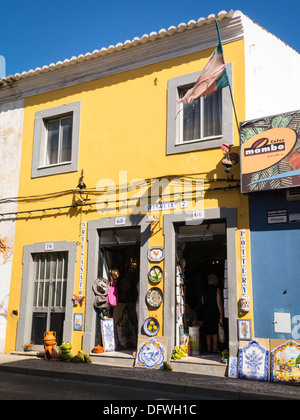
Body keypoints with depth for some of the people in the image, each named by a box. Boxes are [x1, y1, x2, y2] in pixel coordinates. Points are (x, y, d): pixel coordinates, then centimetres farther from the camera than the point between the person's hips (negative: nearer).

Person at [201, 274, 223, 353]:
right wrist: (221, 313, -6)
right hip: (215, 312, -3)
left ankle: (209, 348, 10)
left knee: (208, 331, 8)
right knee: (215, 331, 1)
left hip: (206, 313, 3)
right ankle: (215, 348, -2)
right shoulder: (216, 289, -7)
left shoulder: (204, 289, 5)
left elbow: (202, 302, 8)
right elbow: (219, 302, -10)